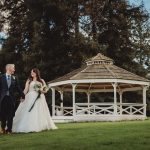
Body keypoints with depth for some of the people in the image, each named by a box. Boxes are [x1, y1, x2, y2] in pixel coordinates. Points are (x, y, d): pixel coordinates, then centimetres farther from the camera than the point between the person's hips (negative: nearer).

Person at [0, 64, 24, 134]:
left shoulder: (14, 78, 9)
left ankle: (9, 129, 10)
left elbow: (18, 88, 10)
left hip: (11, 98, 2)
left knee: (10, 115, 2)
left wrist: (23, 96, 9)